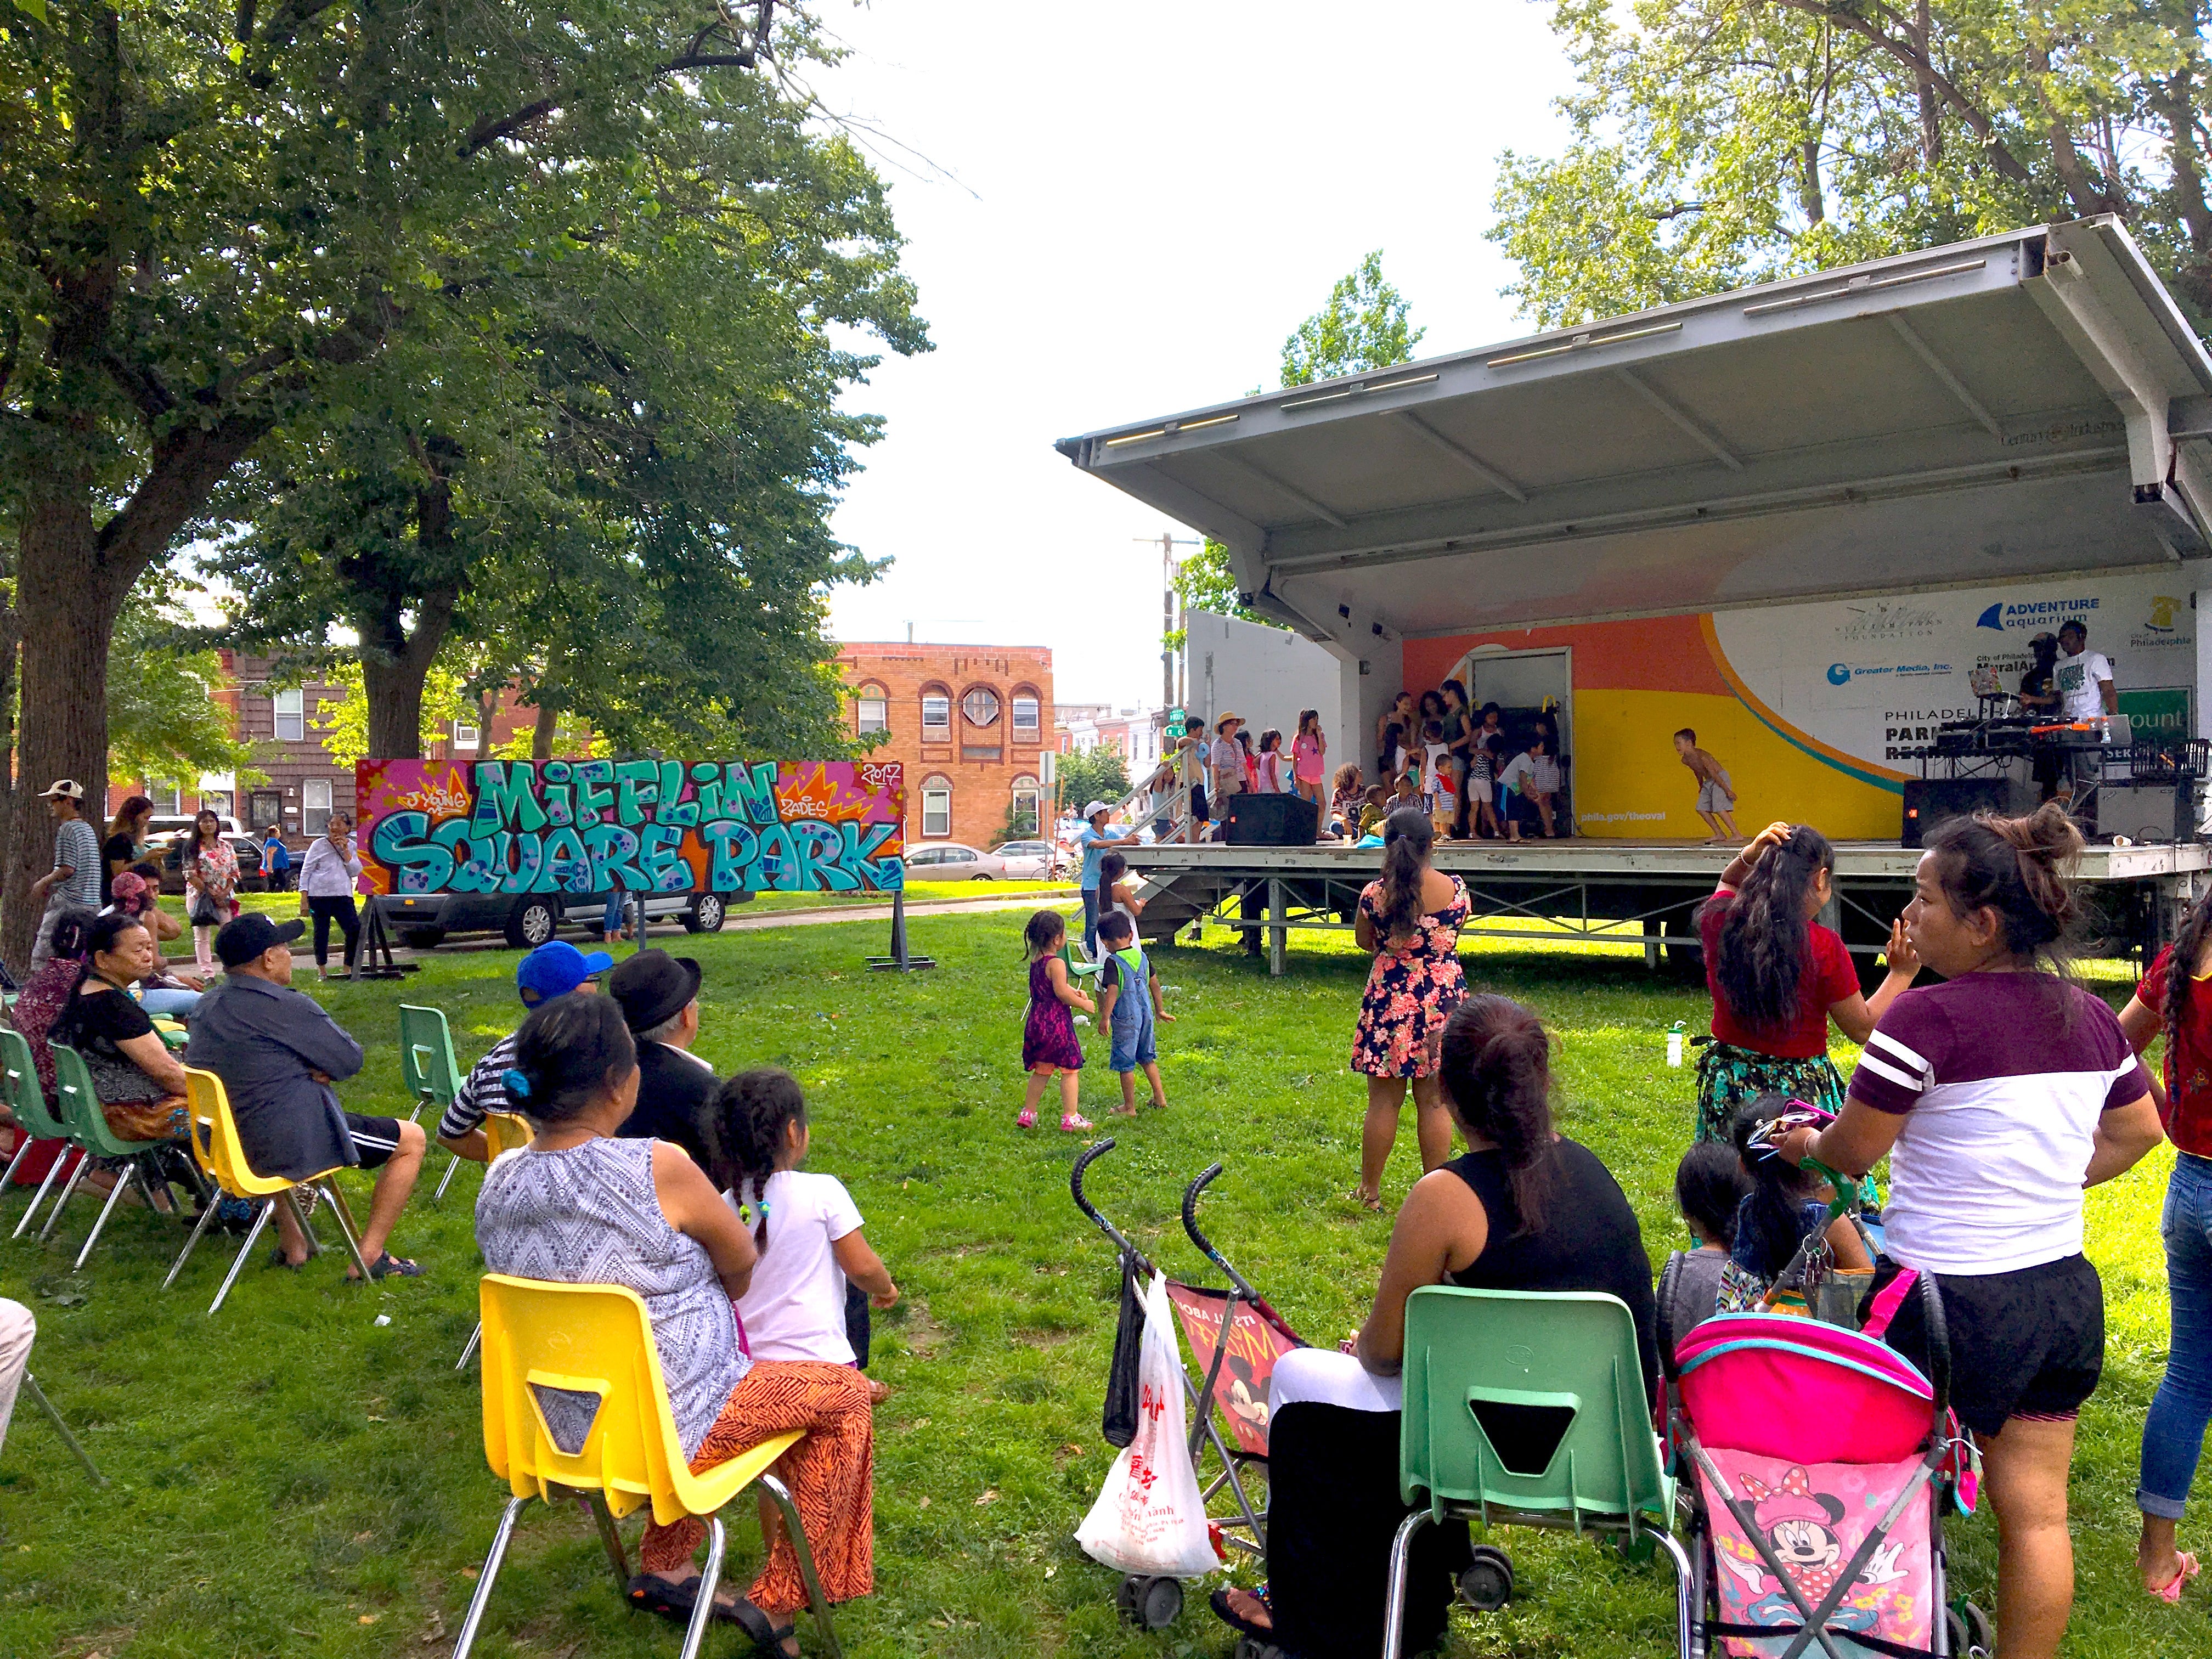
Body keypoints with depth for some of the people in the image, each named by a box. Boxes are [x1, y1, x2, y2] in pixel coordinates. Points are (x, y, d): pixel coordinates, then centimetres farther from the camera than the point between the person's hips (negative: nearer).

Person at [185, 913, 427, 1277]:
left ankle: (293, 1246, 41)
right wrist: (322, 1067, 6)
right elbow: (350, 1060, -13)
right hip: (291, 1145, -9)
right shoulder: (286, 1006, -20)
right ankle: (369, 1257, 4)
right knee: (412, 1139, 6)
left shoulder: (207, 1006, 6)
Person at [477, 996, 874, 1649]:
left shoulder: (497, 1184, -7)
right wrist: (719, 1289, 14)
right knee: (846, 1395, 12)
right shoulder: (658, 1169, -27)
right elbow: (741, 1262, -9)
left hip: (561, 1425, 7)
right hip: (669, 1432, -7)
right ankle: (776, 1602, 18)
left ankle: (662, 1569, 35)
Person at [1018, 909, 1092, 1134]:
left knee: (1041, 1070, 20)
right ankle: (1070, 1118, 6)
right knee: (1069, 1070, 3)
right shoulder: (1056, 964, -17)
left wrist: (1075, 992, 10)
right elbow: (1062, 992, -23)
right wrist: (1083, 1004, -9)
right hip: (1057, 1024, -9)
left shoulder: (1035, 961, 10)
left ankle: (1028, 1114, 25)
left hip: (1036, 1022, 9)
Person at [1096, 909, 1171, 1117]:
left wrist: (1104, 1018, -16)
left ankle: (1129, 1107, 12)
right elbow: (1155, 984, 11)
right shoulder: (1142, 957, 4)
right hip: (1146, 1014, 7)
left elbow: (1112, 992, -22)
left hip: (1126, 1019, -7)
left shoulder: (1113, 962, -15)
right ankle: (1160, 1098, 26)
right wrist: (1160, 1010, 22)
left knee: (1126, 1064, 4)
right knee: (1148, 1058, 21)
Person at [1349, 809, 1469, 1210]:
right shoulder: (1456, 888, -6)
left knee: (1384, 1101, 8)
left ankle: (1369, 1191, 19)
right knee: (1435, 1102, 9)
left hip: (1389, 999, -1)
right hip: (1443, 995, 1)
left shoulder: (1374, 893, -10)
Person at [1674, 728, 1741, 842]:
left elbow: (1714, 774, -26)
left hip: (1720, 778, -9)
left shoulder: (1701, 756, -25)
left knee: (1719, 809, -18)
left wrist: (1727, 790, -24)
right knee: (1701, 809, 4)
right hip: (1708, 782, 9)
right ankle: (1720, 834, 13)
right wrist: (1701, 787, 30)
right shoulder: (1685, 760, -1)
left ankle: (1737, 835, -12)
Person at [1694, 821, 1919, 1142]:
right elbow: (1863, 1028, -5)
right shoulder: (1823, 947, -18)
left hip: (1726, 1086, 5)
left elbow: (1727, 883, 21)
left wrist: (1749, 855, 1)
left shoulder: (1717, 920, -7)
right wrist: (1901, 974, 5)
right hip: (1800, 1089, -4)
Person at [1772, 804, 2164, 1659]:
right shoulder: (2091, 1017, 3)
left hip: (1950, 1296, -6)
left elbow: (1852, 1151, -10)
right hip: (2064, 1292, 6)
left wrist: (1804, 1143, 9)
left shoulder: (1927, 1018, -19)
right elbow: (2138, 1132, 18)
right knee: (2037, 1508, 14)